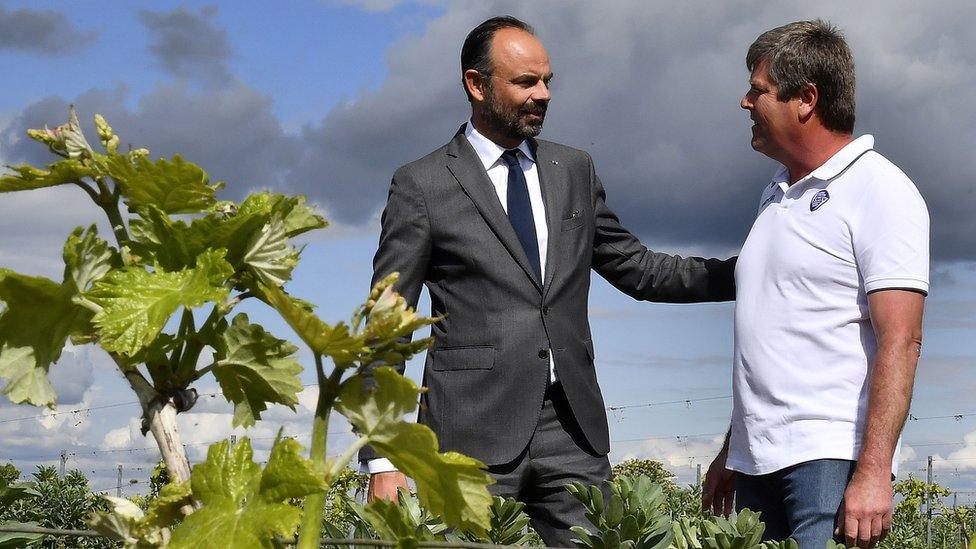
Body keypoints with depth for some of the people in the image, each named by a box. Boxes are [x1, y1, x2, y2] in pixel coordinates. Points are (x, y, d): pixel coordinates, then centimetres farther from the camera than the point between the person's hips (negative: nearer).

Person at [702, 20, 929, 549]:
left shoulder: (879, 192, -6)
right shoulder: (775, 195, 17)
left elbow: (900, 341, -14)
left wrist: (873, 471, -22)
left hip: (829, 462, -7)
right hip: (758, 462, 7)